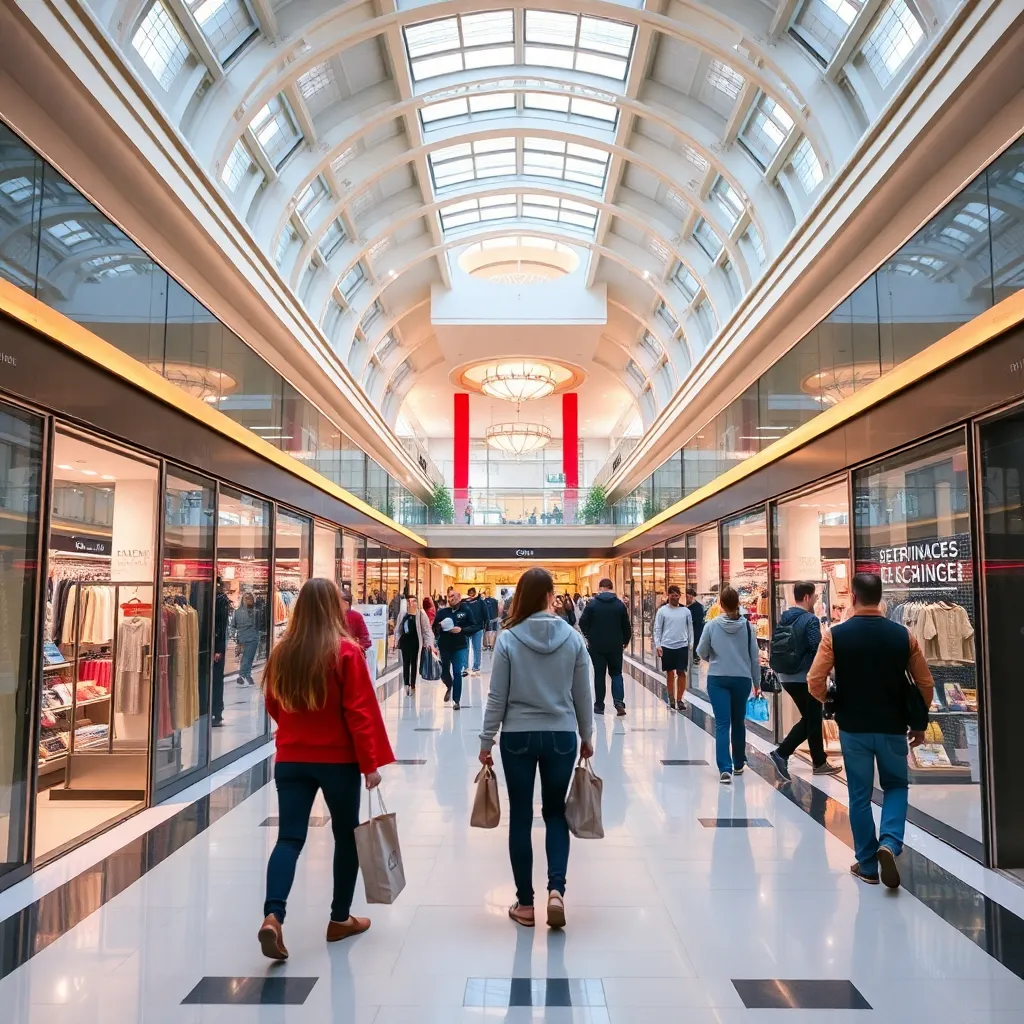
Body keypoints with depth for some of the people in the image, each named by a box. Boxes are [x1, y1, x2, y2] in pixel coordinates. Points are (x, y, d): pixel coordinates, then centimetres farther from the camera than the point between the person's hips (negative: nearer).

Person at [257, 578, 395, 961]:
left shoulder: (281, 652, 0)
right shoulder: (346, 652, -14)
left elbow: (274, 706, 12)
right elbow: (360, 712, -15)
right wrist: (371, 762, -9)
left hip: (290, 758, 3)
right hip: (338, 759, -3)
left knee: (289, 839, 5)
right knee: (346, 836, 14)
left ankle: (273, 916, -13)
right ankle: (340, 918, 25)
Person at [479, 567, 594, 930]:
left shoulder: (508, 639, -9)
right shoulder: (573, 638, -5)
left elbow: (497, 698, -6)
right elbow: (582, 696, 2)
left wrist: (486, 742, 4)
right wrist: (587, 737, 16)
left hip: (518, 737, -1)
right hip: (561, 736, 1)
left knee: (521, 817, 10)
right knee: (555, 812, 17)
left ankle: (525, 903, 19)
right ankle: (556, 889, 1)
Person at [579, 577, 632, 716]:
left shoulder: (592, 603, -6)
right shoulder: (620, 604, -2)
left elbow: (583, 622, -7)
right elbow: (626, 625, 1)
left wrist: (589, 636, 9)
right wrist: (626, 641, 16)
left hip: (596, 645, -1)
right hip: (615, 645, 1)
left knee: (599, 674, 8)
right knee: (616, 673, 11)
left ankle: (599, 705, 12)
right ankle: (619, 701, -7)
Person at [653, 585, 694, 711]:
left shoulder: (686, 611, 5)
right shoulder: (662, 611, 0)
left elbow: (690, 628, 10)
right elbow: (657, 629, 0)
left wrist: (691, 643, 4)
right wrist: (657, 645, -7)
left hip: (682, 646, 1)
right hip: (667, 646, -1)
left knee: (681, 673, 0)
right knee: (670, 673, 8)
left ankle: (679, 699, 7)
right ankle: (671, 699, 18)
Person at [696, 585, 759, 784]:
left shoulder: (712, 625, -7)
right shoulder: (747, 626, -4)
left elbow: (701, 652, 3)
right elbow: (754, 656, 2)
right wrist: (756, 681, 14)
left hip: (717, 679, -2)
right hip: (742, 679, 2)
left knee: (722, 724, -3)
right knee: (738, 722, 17)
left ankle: (725, 769, -14)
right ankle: (738, 764, 31)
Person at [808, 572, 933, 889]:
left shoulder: (836, 635, -10)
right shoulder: (904, 635, -4)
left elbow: (814, 683, -13)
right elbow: (926, 685, 1)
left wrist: (834, 704, 8)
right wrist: (919, 723, 14)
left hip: (853, 728, -1)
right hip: (893, 727, 1)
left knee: (860, 796, 11)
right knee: (896, 787, 20)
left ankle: (867, 865, 19)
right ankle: (889, 843, -1)